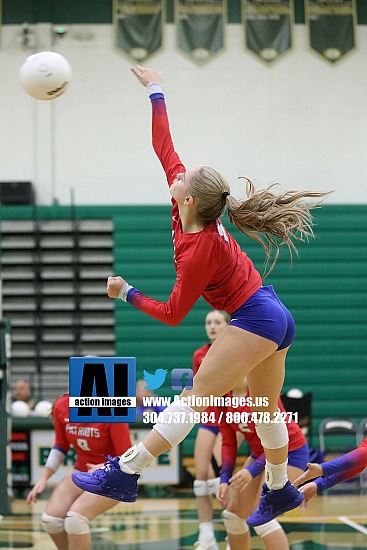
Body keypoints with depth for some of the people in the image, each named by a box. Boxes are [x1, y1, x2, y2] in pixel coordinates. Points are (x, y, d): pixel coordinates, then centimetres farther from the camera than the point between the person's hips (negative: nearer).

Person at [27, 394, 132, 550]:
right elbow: (61, 446, 9)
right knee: (50, 518, -15)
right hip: (81, 471, 5)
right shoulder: (61, 407, -8)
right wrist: (44, 477, 0)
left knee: (75, 517, -28)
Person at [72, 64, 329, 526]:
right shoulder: (192, 209, -3)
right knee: (267, 409, 21)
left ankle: (124, 472, -18)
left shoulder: (199, 251, -23)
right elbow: (164, 150, 6)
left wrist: (126, 293, -4)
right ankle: (280, 491, 34)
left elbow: (171, 315, -14)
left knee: (195, 396, -14)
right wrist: (155, 90, 12)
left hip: (255, 321, -10)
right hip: (276, 318, 10)